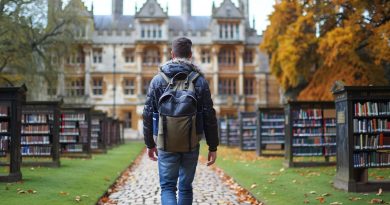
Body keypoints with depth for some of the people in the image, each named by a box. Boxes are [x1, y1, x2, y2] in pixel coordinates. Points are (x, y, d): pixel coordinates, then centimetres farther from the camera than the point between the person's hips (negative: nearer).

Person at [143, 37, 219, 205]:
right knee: (186, 187, 15)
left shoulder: (158, 80, -1)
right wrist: (213, 147, 3)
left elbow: (148, 114, 1)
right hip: (192, 145, 1)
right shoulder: (200, 81, -2)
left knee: (167, 187, 6)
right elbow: (209, 117, -4)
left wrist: (150, 144, 11)